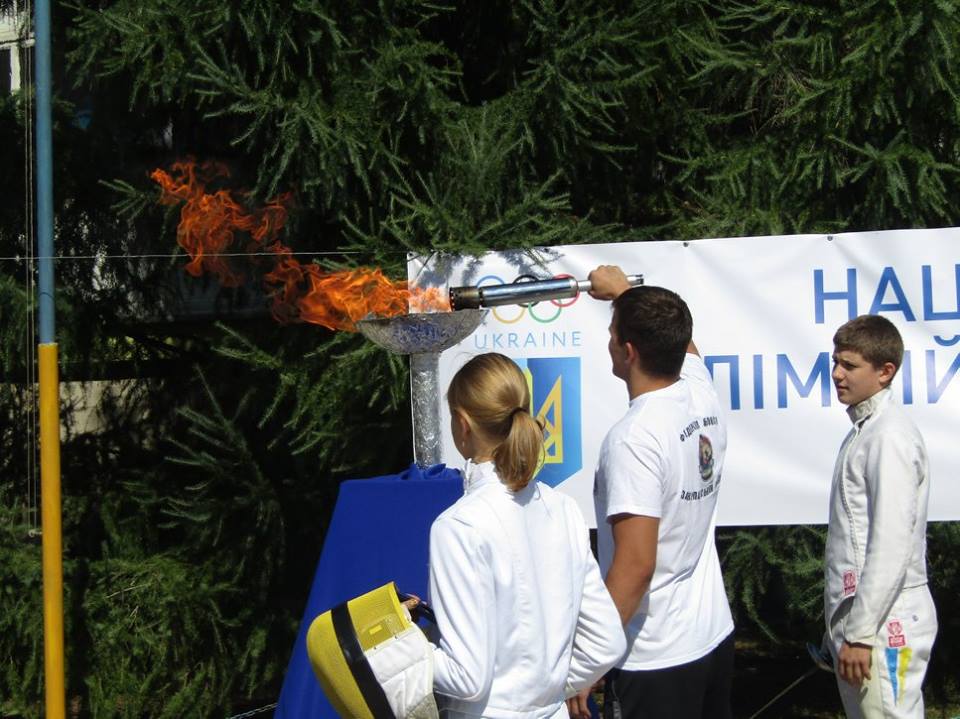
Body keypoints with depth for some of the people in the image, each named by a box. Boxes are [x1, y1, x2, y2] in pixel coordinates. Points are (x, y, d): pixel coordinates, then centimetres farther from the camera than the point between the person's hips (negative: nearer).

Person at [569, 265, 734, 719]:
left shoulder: (633, 439, -22)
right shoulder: (703, 396, 1)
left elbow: (635, 565, -25)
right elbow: (681, 342, 26)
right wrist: (623, 292, 40)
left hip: (654, 660, -8)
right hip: (714, 636, 8)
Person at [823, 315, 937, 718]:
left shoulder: (890, 437, -14)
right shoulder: (864, 430, 14)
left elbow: (891, 545, -20)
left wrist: (860, 632, -20)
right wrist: (843, 625, 17)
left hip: (883, 622, -9)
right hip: (856, 614, 9)